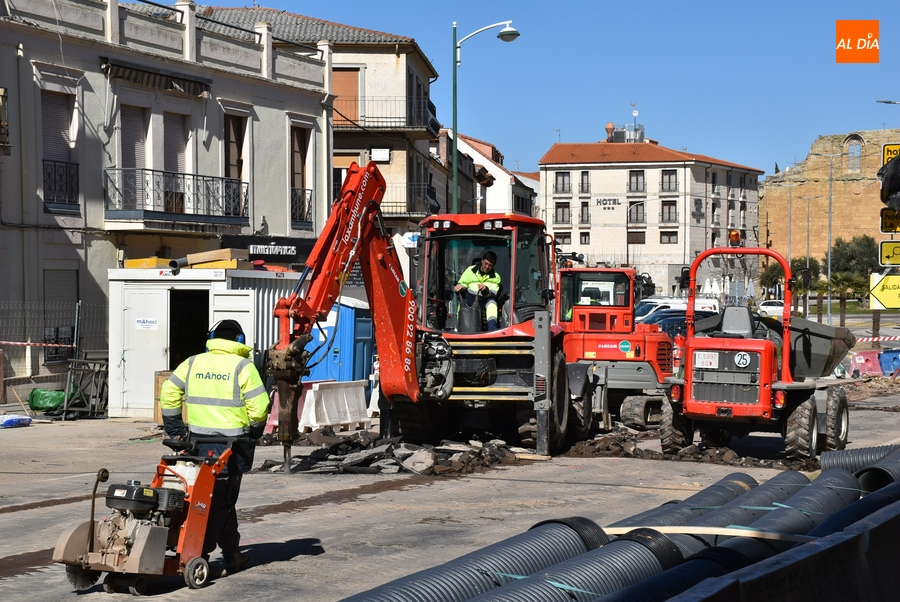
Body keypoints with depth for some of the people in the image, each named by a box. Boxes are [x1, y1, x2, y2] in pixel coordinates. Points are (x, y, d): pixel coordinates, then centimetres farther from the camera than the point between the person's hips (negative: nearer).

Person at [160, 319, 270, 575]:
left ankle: (232, 555, 17)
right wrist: (253, 434, 7)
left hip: (197, 439, 4)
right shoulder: (243, 366, -4)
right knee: (220, 501, 4)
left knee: (224, 499, 14)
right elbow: (258, 406, -9)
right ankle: (197, 555, 3)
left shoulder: (193, 363, 8)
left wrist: (175, 430, 12)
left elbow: (168, 393, 6)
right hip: (230, 445, -4)